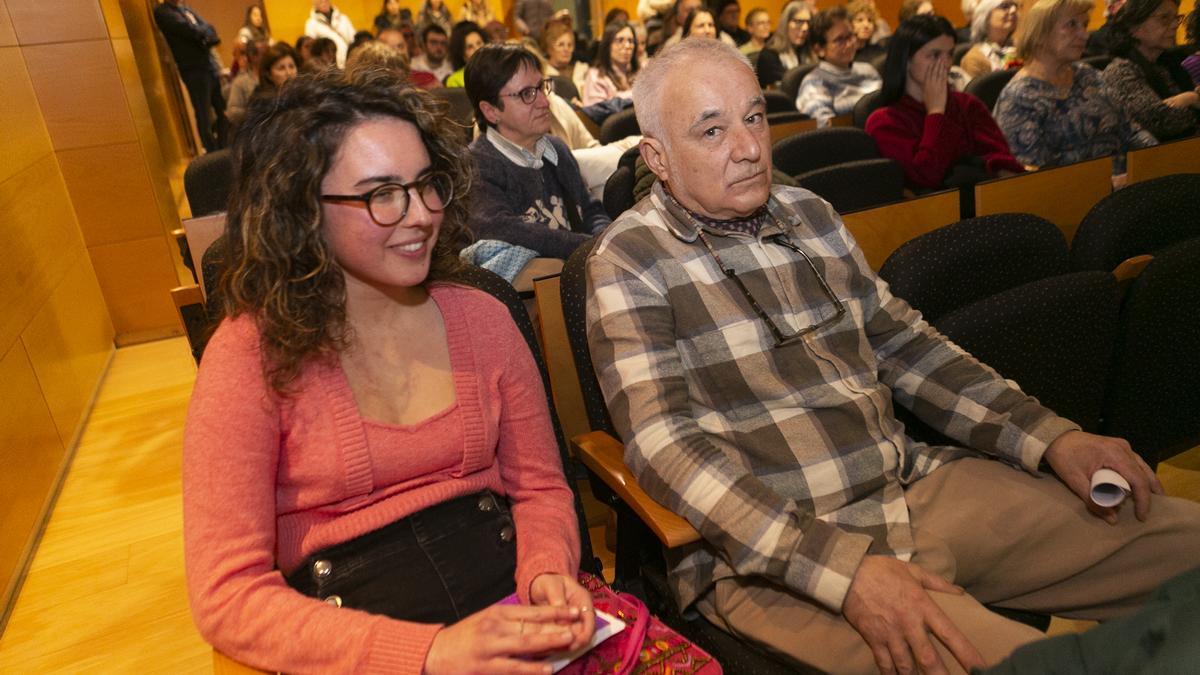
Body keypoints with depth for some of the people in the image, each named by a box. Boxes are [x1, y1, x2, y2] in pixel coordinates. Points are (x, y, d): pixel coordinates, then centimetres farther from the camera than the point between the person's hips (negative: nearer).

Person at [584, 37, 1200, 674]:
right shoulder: (629, 262, -9)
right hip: (770, 551, -6)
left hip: (921, 486, 7)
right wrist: (841, 569, -28)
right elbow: (665, 447, -18)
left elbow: (903, 342, 16)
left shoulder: (809, 214, 11)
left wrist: (1050, 437, 5)